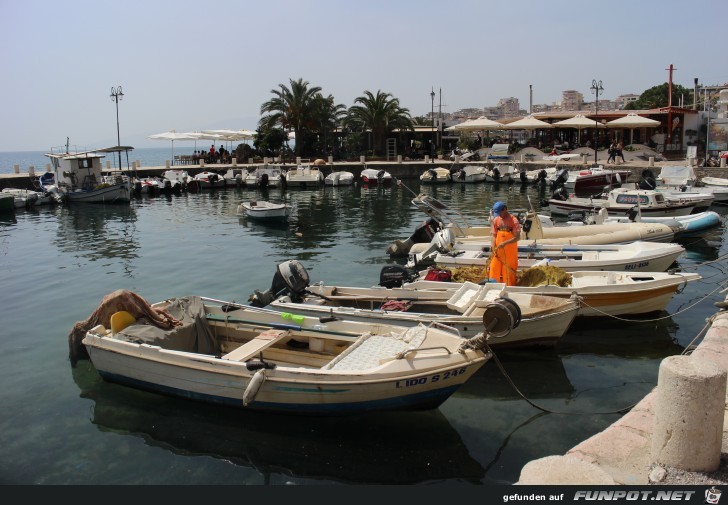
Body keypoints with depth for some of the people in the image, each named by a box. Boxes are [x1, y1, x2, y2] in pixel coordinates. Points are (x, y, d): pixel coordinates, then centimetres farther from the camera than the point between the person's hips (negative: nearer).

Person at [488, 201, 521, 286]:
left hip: (510, 251, -4)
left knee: (508, 271, 4)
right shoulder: (496, 220, 3)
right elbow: (494, 235, 7)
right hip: (498, 250, 4)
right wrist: (492, 245, -11)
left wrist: (504, 243, -24)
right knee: (494, 269, 2)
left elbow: (517, 237, -15)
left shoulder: (513, 220, -10)